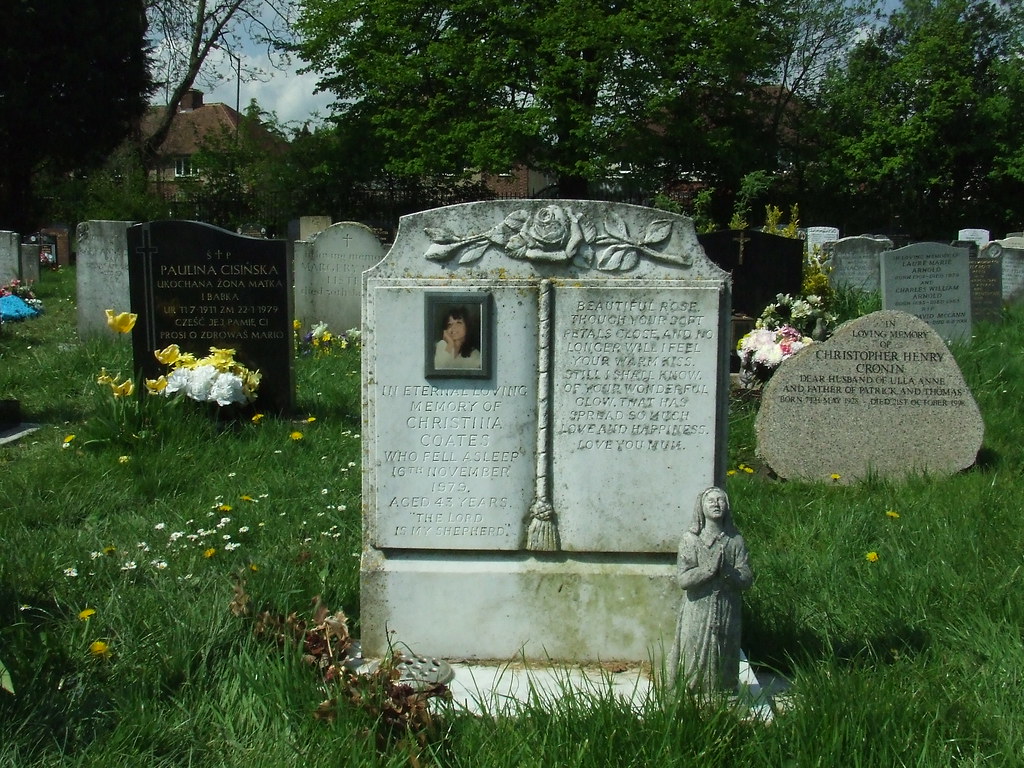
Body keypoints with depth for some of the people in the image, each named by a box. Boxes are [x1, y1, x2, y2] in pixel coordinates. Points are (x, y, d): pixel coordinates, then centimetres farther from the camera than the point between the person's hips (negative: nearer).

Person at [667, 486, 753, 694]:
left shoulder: (735, 540, 4)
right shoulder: (690, 539, -1)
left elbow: (747, 579, -1)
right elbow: (683, 578, -10)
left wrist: (726, 570, -17)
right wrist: (710, 568, -19)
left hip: (727, 612, 2)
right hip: (697, 612, -2)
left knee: (724, 661, 6)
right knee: (695, 660, -2)